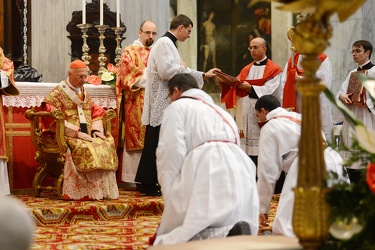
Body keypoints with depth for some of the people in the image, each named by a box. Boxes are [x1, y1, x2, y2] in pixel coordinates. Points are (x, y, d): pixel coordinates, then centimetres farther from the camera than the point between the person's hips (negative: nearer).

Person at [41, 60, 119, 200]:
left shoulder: (84, 93, 22)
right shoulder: (57, 93, -1)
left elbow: (96, 114, 21)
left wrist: (96, 130, 0)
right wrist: (76, 132, -19)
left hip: (87, 135, 7)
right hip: (67, 136, -6)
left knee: (108, 144, -19)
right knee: (85, 148, -34)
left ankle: (104, 190, -20)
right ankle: (89, 192, -32)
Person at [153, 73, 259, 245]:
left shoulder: (178, 106, 13)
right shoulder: (220, 111, 34)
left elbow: (171, 151, -2)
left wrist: (170, 196, 2)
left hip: (205, 178, -7)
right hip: (239, 180, 7)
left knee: (168, 242, -5)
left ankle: (225, 236, -31)